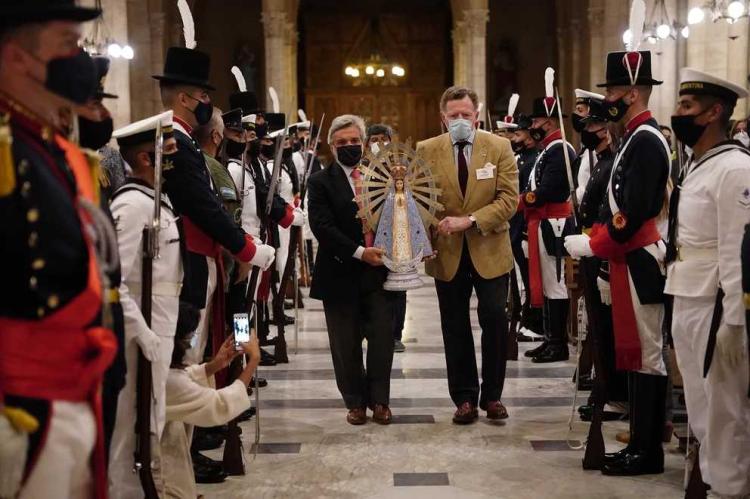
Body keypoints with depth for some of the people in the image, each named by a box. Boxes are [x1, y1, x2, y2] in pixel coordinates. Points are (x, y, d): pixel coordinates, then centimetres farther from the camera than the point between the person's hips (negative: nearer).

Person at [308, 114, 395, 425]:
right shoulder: (321, 183, -2)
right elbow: (322, 227, -13)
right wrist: (359, 253, -19)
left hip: (378, 270, 2)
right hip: (341, 274, -2)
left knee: (382, 338, 2)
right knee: (346, 344, 7)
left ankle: (379, 400, 16)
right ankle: (355, 402, 21)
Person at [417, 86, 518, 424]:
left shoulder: (499, 148, -3)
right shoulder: (426, 151, -1)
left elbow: (508, 199, -10)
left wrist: (470, 221, -21)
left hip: (489, 248, -1)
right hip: (447, 252, 1)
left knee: (495, 318, -2)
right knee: (455, 327, 7)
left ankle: (492, 395, 15)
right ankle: (464, 398, 19)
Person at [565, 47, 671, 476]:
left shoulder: (646, 141, -15)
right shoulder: (634, 139, 15)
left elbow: (634, 214, -22)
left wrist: (591, 246, -13)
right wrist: (590, 239, 6)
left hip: (640, 263, -10)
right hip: (628, 259, 10)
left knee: (647, 354, -3)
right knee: (634, 351, 13)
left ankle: (648, 452, 6)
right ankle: (641, 443, 21)